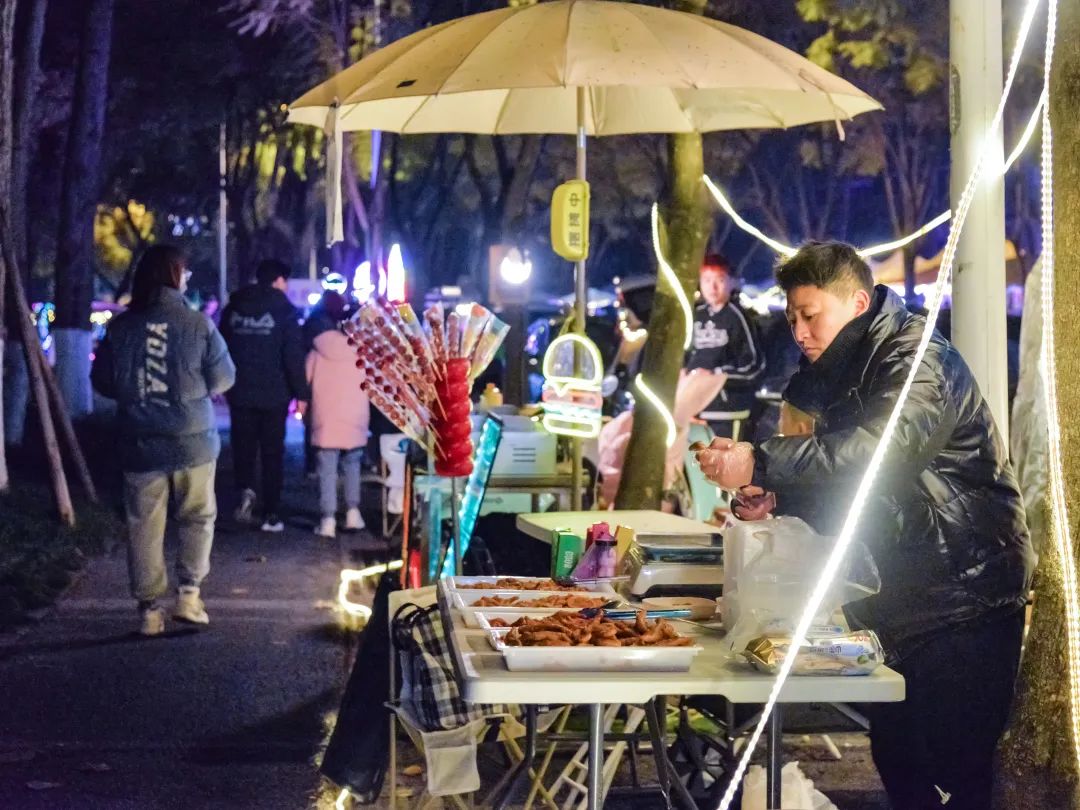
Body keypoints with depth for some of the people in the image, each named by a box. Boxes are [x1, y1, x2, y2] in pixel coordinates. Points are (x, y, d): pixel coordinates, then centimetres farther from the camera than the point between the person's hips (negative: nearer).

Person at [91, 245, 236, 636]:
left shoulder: (121, 326, -5)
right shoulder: (197, 325, -10)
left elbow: (102, 381, 2)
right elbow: (223, 378, -3)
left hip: (139, 444, 1)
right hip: (192, 441, -1)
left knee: (144, 526, 7)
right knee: (198, 518, 16)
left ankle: (150, 609, 7)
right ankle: (188, 594, 7)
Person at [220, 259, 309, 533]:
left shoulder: (233, 307, 6)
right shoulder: (284, 310, -7)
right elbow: (294, 356, -11)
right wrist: (301, 393, -6)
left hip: (240, 392, 3)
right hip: (273, 394, -2)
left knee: (243, 445, 14)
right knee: (272, 452, 5)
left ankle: (245, 489, -13)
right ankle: (271, 514, 4)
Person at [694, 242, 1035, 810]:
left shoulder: (919, 361, -15)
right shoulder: (845, 373, 16)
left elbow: (879, 449, -33)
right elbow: (844, 488, 18)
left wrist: (762, 465, -38)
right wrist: (775, 498, -2)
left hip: (965, 597, -10)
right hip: (909, 599, 10)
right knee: (896, 757, 13)